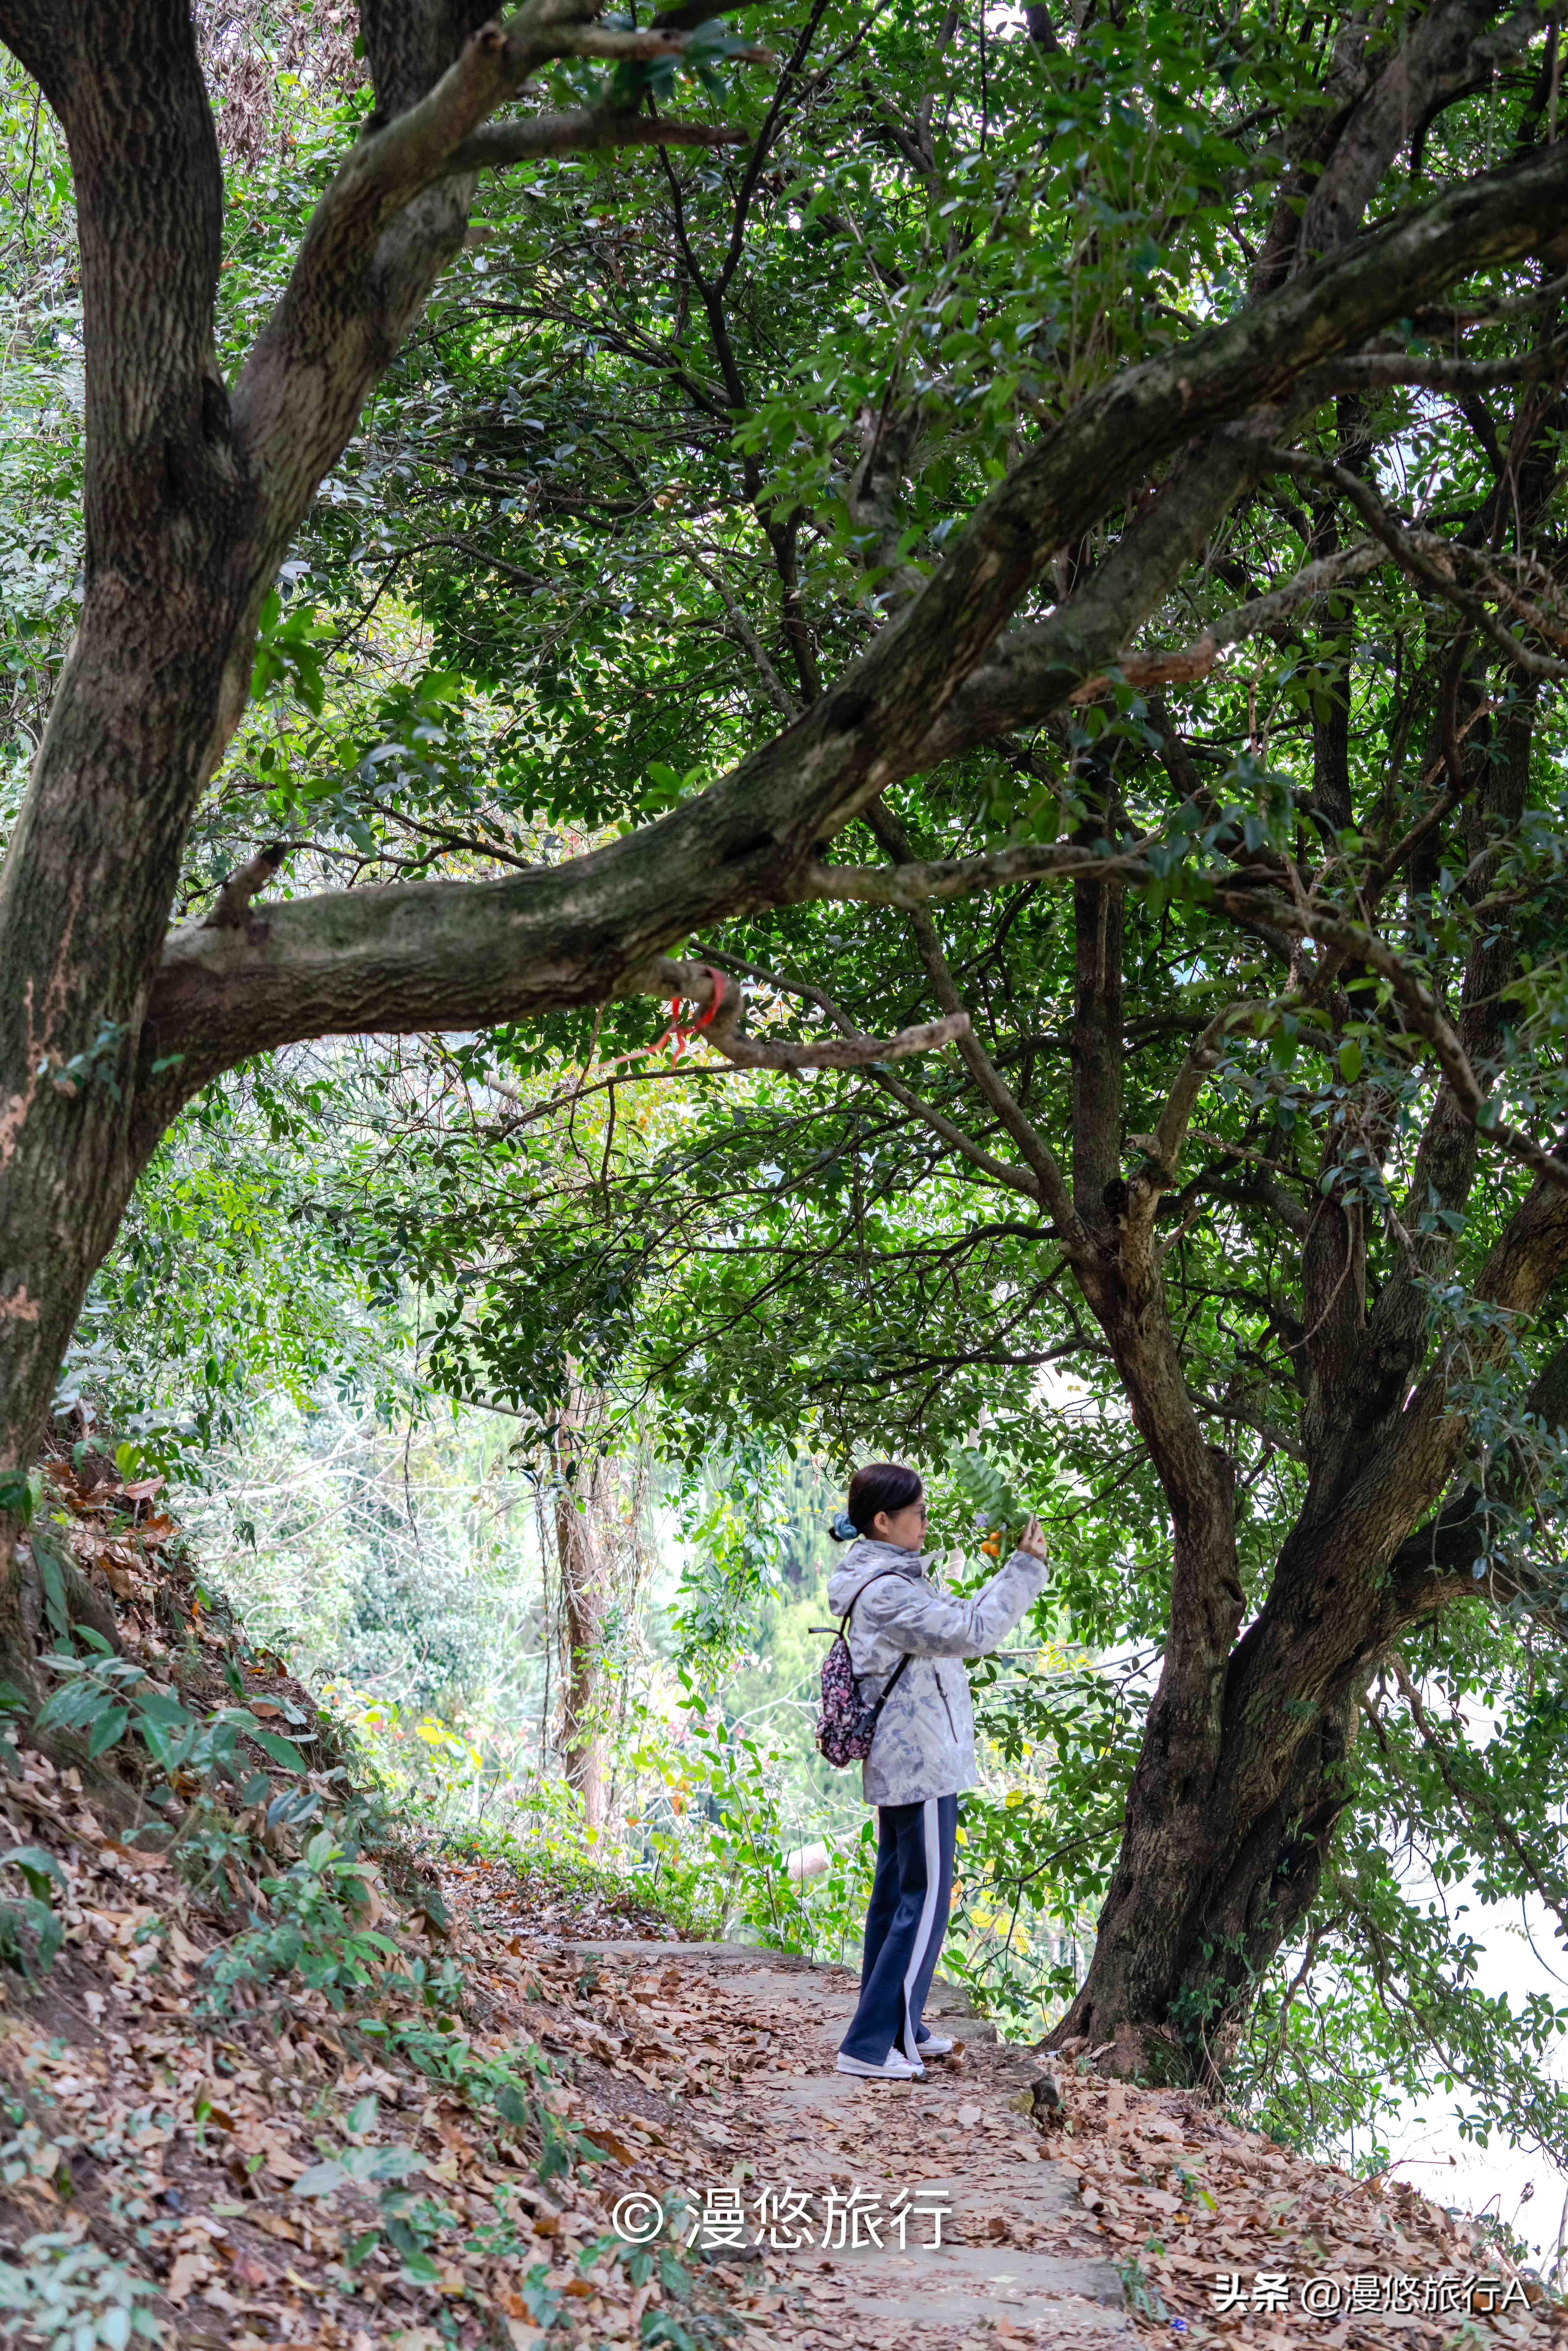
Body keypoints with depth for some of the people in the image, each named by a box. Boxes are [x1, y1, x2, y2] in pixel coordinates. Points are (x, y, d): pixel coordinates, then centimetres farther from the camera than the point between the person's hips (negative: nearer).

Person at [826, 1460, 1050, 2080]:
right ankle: (870, 2045, -2)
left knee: (895, 1895, 17)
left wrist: (1012, 1573, 10)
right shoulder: (887, 1593, -21)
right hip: (921, 1769, -11)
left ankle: (900, 2030, 28)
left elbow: (955, 1624, 18)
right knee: (924, 1905, -5)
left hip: (899, 1766, 11)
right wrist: (1025, 1567, -21)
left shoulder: (885, 1581, 13)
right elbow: (972, 1632, -26)